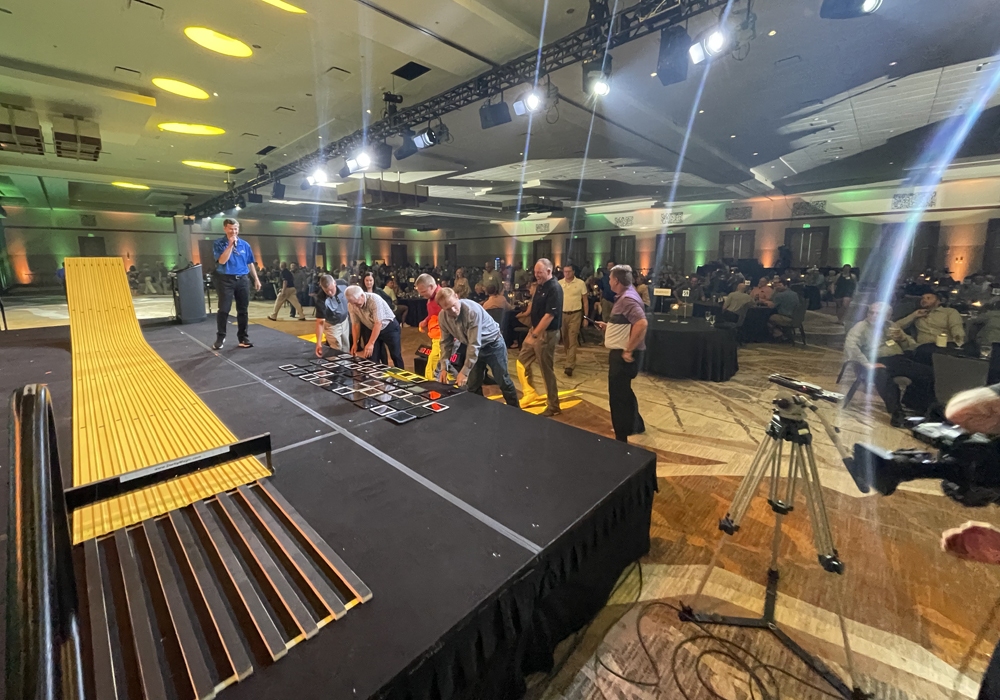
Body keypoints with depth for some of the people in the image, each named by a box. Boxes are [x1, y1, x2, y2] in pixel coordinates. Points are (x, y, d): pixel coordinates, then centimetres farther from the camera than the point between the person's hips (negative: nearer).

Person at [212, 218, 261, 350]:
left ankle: (243, 337, 15)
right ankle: (220, 338, 7)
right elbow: (222, 261, -15)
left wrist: (256, 279, 12)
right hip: (225, 280, -3)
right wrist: (230, 245, -16)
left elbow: (250, 263, 15)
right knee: (224, 310, -4)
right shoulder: (218, 244, -1)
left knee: (243, 310, 6)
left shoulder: (245, 245, 9)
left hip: (242, 280, 3)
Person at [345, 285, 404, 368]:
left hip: (389, 327, -5)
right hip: (372, 329, 5)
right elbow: (355, 324, -6)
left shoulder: (374, 299, -32)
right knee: (372, 358, 2)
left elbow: (378, 323, -33)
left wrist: (371, 343, -35)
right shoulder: (351, 305, -15)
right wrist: (355, 343, -12)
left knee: (395, 355, 3)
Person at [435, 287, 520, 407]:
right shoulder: (442, 317, -16)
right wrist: (444, 367, -12)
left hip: (492, 343, -5)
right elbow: (446, 343, -4)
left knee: (503, 381, 3)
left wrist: (465, 372, -34)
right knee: (472, 385, 7)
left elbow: (474, 344, -34)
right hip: (475, 347, 6)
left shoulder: (473, 310, -35)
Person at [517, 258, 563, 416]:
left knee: (547, 370, 0)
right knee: (522, 362, 13)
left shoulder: (554, 289, -18)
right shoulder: (540, 286, 10)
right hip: (535, 331, 9)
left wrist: (534, 334, -20)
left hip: (546, 335, -9)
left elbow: (549, 315, -23)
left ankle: (553, 407, 15)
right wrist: (532, 329, 8)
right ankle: (530, 393, 30)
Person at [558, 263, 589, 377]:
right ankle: (570, 361, 30)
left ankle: (569, 366, -10)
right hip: (562, 314, 4)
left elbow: (585, 301, 1)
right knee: (565, 339, 12)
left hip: (575, 314, -4)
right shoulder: (558, 283, 3)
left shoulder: (580, 283, -5)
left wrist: (586, 317, -1)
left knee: (572, 340, -8)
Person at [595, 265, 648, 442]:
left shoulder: (628, 299, -19)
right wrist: (609, 326, 13)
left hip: (623, 355, -11)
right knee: (624, 393, 24)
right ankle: (636, 425, 41)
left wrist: (629, 350, -28)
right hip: (619, 353, 11)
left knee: (618, 396, 0)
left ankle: (622, 438, 14)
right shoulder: (624, 297, 14)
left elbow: (642, 323, -31)